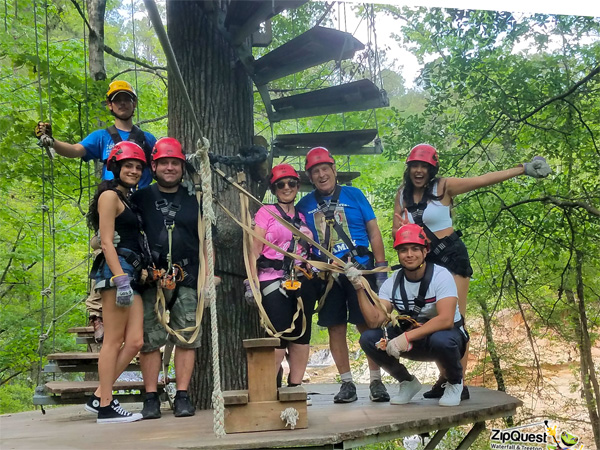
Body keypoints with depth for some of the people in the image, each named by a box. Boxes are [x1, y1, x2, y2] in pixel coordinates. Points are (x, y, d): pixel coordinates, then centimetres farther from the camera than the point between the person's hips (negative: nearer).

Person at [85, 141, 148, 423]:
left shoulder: (127, 199, 24)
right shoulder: (110, 196, -2)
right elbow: (106, 243, -11)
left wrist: (135, 275, 16)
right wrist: (120, 277, -19)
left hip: (131, 274, 9)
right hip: (117, 270, -9)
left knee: (135, 341, 3)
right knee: (114, 340, -6)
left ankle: (99, 397, 10)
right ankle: (105, 407, 0)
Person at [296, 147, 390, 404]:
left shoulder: (354, 195, 6)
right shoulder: (304, 205, 9)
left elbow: (374, 232, 5)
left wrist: (381, 267, -1)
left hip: (360, 269, -2)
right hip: (326, 275, 2)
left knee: (368, 325, -3)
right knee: (335, 328, 4)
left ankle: (376, 381, 8)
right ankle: (347, 383, 14)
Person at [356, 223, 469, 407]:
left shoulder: (440, 276, -20)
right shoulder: (392, 282, -6)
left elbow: (446, 320, -33)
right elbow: (374, 321, -16)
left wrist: (406, 337, -38)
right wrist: (360, 288, -27)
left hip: (446, 334, -4)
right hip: (412, 339, 4)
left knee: (441, 340, -39)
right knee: (368, 338, -15)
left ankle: (455, 382, -4)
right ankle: (407, 382, 8)